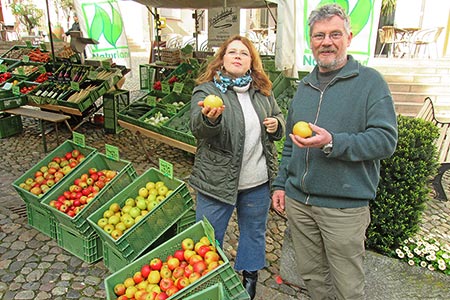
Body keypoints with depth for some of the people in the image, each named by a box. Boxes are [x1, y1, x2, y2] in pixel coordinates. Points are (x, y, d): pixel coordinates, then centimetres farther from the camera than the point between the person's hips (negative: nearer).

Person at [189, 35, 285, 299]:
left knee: (255, 233, 21)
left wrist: (276, 125, -4)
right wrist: (210, 118, -47)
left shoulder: (263, 91, 5)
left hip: (258, 181, 4)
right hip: (218, 181, -4)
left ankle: (250, 277, 46)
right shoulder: (206, 90, -9)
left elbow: (279, 117, 19)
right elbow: (198, 128, -25)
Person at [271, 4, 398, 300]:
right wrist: (281, 183, 15)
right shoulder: (305, 86, 13)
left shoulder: (370, 81, -5)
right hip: (298, 201, 5)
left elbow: (386, 139, -14)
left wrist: (332, 143, -26)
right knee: (311, 275, 19)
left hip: (345, 206, -5)